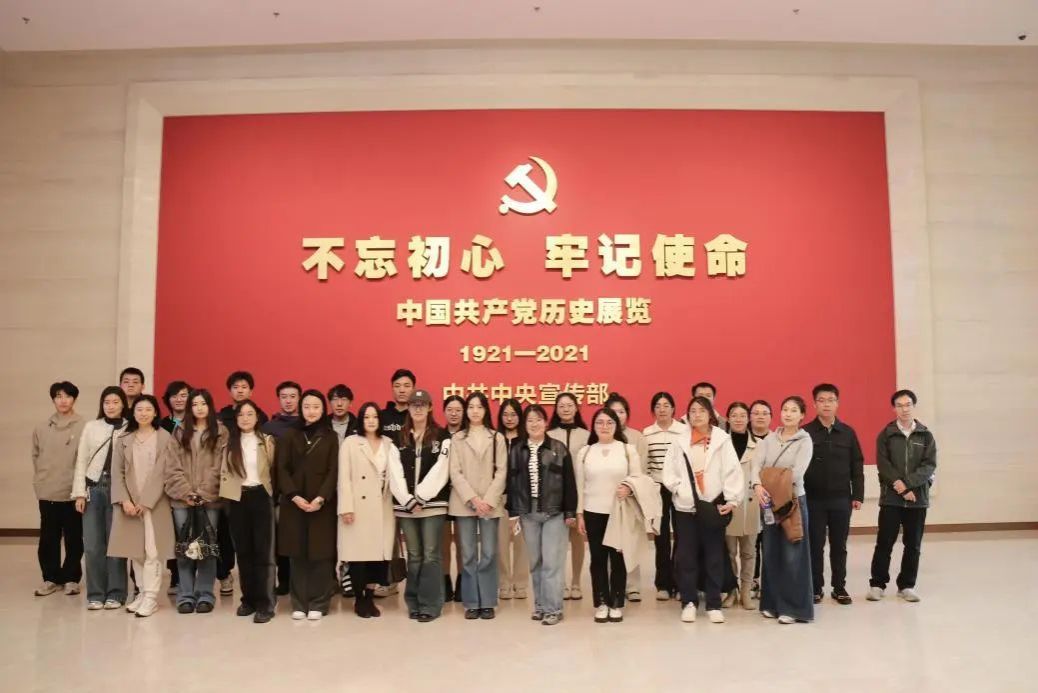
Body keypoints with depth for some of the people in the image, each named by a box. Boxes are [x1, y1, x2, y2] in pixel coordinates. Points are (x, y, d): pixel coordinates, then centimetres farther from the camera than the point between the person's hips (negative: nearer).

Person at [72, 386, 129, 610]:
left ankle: (115, 594, 12)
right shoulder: (91, 427, 7)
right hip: (93, 488, 2)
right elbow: (81, 462, 8)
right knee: (92, 545, 4)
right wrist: (79, 493, 1)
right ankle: (95, 594, 14)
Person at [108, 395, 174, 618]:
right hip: (129, 503, 4)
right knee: (135, 551, 7)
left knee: (152, 551, -5)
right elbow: (117, 472, 4)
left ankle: (151, 597, 0)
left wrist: (146, 502, -12)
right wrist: (124, 500, -9)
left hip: (154, 503, -4)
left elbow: (162, 473, -7)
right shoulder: (123, 439, 10)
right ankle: (143, 593, 18)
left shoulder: (165, 438, -2)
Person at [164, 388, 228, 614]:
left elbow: (218, 468, -2)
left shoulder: (221, 433, 5)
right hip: (182, 499, 2)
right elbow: (173, 467, 3)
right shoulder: (179, 433, 11)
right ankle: (186, 596, 9)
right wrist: (187, 493, -8)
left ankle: (205, 595, 8)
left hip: (210, 499, -2)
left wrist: (203, 494, -11)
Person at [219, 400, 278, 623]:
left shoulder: (267, 441, 3)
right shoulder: (230, 443, 10)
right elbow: (224, 472, 8)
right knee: (243, 551, 8)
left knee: (263, 551, -4)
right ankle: (248, 599, 20)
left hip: (261, 498, -3)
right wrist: (227, 493, -1)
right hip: (237, 500, 3)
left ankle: (264, 604, -1)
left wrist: (271, 493, -2)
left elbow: (274, 470, 3)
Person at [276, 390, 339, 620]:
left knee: (320, 554, -1)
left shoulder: (331, 437, 4)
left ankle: (318, 604, 8)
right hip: (294, 503, 1)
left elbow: (333, 471, -2)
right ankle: (299, 604, 12)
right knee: (297, 554, 3)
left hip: (322, 503, -1)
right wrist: (294, 496, -12)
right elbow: (281, 468, 1)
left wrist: (321, 498, -15)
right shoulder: (290, 436, 8)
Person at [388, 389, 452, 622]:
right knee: (414, 556, 9)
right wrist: (409, 500, -9)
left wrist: (420, 498, -12)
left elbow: (440, 471, -7)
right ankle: (414, 604, 17)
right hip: (405, 505, 3)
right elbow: (395, 473, 2)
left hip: (433, 504, -3)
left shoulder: (442, 436, 1)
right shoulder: (399, 438, 10)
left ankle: (430, 605, 4)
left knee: (430, 555, -2)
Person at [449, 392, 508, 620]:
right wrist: (473, 499, -10)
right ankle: (471, 603, 12)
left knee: (488, 555, 1)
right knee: (468, 555, 3)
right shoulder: (457, 438, 7)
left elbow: (501, 471, 1)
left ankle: (487, 602, 11)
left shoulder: (497, 438, 7)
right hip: (464, 503, 0)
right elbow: (455, 472, 0)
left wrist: (489, 500, -9)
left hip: (490, 503, 0)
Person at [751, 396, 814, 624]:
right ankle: (772, 603, 21)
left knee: (792, 555, -1)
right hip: (769, 501, 4)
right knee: (771, 553, 10)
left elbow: (797, 472, -16)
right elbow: (757, 464, -6)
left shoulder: (804, 440, -3)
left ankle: (794, 608, 8)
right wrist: (758, 485, -25)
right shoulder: (769, 438, 7)